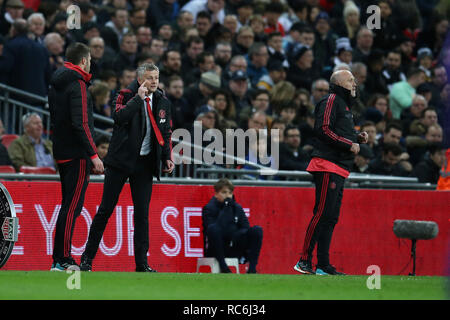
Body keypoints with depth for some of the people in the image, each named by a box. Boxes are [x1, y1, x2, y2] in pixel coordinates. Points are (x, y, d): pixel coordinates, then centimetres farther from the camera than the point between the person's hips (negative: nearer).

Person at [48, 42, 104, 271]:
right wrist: (93, 155, -19)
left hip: (62, 153, 9)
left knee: (69, 205, 13)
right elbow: (80, 123, -20)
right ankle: (62, 260, -9)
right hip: (77, 154, -9)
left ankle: (61, 259, 14)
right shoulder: (77, 84, -13)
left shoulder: (56, 84, 15)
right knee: (72, 207, -8)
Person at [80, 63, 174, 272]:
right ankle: (87, 258, 6)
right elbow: (119, 117, -23)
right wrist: (138, 98, -22)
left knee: (142, 213, 2)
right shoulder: (127, 96, -4)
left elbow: (166, 133, 18)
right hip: (120, 160, -4)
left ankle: (142, 263, 6)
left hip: (145, 163, 4)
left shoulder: (163, 102, 10)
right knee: (106, 210, -2)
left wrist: (167, 157, 5)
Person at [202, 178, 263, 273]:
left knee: (257, 230, -14)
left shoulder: (237, 208, 10)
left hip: (234, 249, 5)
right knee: (213, 228, -35)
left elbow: (246, 229, 3)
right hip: (215, 250, -5)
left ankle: (252, 269, -22)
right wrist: (226, 208, -23)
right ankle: (223, 267, -29)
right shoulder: (209, 208, -6)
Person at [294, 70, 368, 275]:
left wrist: (357, 138, 11)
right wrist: (349, 144, -14)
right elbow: (323, 130, -16)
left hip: (339, 169, 10)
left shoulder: (344, 104, 25)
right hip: (327, 166, -10)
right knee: (322, 214, -14)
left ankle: (323, 265, 9)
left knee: (330, 218, 8)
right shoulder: (331, 100, -6)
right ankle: (304, 261, -15)